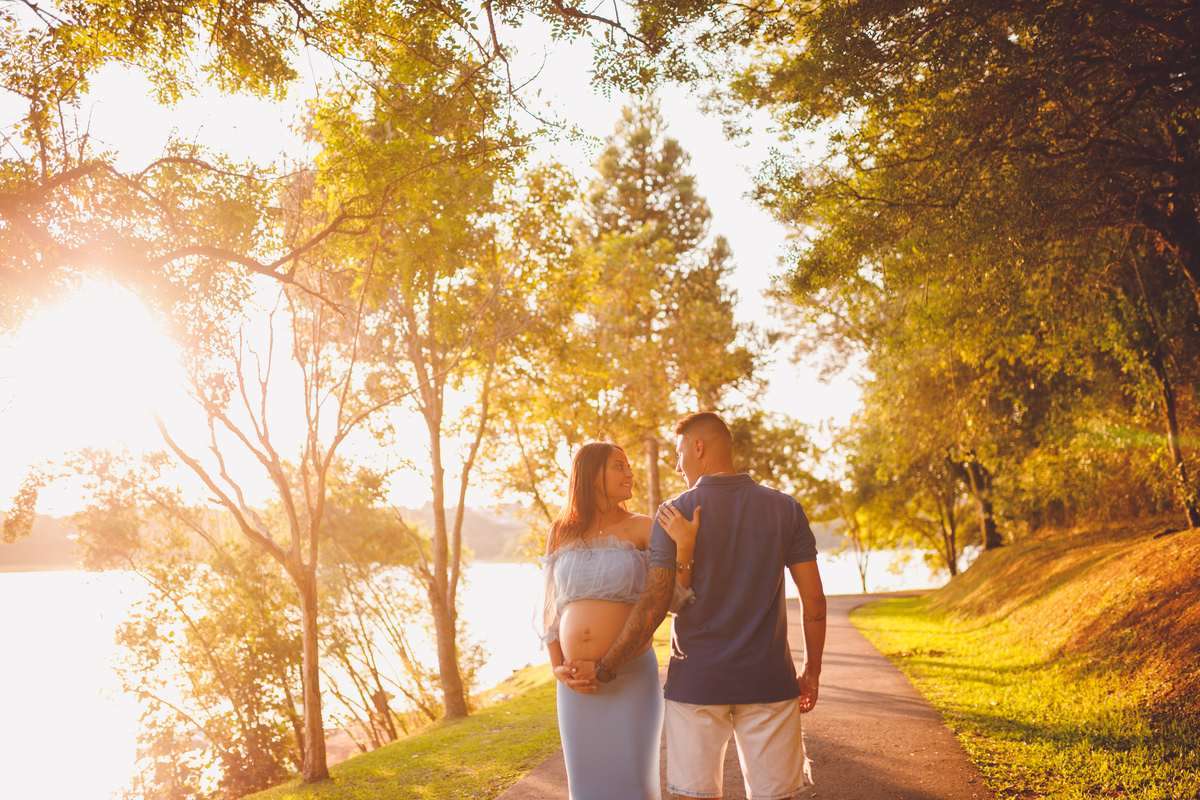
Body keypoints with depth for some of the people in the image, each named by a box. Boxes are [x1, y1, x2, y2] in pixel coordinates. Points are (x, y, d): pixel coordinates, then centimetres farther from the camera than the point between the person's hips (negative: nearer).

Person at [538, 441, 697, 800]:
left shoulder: (641, 529, -4)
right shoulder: (561, 535, 6)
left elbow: (679, 596, -13)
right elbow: (551, 608, 11)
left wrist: (685, 544, -29)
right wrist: (558, 670, 1)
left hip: (631, 678, -3)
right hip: (577, 684, 3)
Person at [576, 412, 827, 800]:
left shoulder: (674, 514, -5)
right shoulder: (785, 509, 2)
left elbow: (652, 607, -9)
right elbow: (814, 600, 2)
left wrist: (604, 668, 0)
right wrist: (811, 673, 13)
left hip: (696, 681, -2)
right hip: (768, 681, 2)